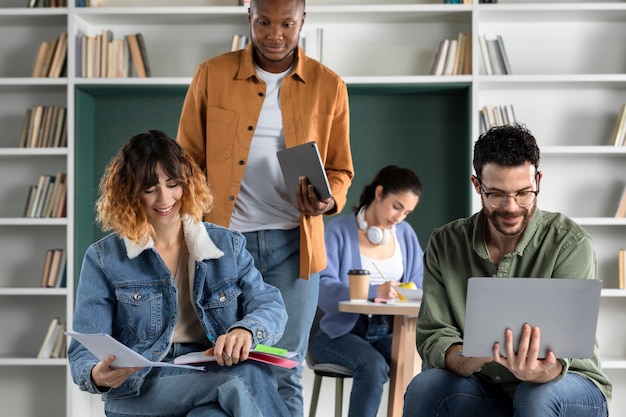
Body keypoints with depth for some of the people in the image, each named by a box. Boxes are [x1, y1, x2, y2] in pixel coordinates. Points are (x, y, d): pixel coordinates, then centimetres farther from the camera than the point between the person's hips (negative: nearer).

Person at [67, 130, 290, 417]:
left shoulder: (227, 245, 12)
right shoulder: (104, 259, 4)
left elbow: (271, 307, 2)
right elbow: (85, 351, -1)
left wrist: (246, 330, -23)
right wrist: (97, 376, -27)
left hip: (218, 379, 3)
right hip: (140, 392, -3)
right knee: (248, 379, -32)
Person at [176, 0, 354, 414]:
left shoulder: (329, 86, 3)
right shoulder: (212, 75, 2)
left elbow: (340, 168, 10)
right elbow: (188, 162, 7)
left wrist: (328, 202, -12)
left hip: (293, 243, 0)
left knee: (285, 374, 5)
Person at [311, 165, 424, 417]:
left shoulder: (405, 233, 10)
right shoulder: (338, 230, -7)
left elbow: (420, 285, 9)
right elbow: (323, 289, -19)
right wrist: (373, 291, -33)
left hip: (388, 331, 4)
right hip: (341, 331, -4)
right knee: (373, 365, -35)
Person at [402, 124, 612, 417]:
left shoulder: (570, 244, -14)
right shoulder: (445, 245, -4)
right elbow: (432, 339, -11)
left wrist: (537, 372, -47)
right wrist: (472, 359, -34)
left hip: (570, 387, -2)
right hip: (487, 389, 2)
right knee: (423, 388, -26)